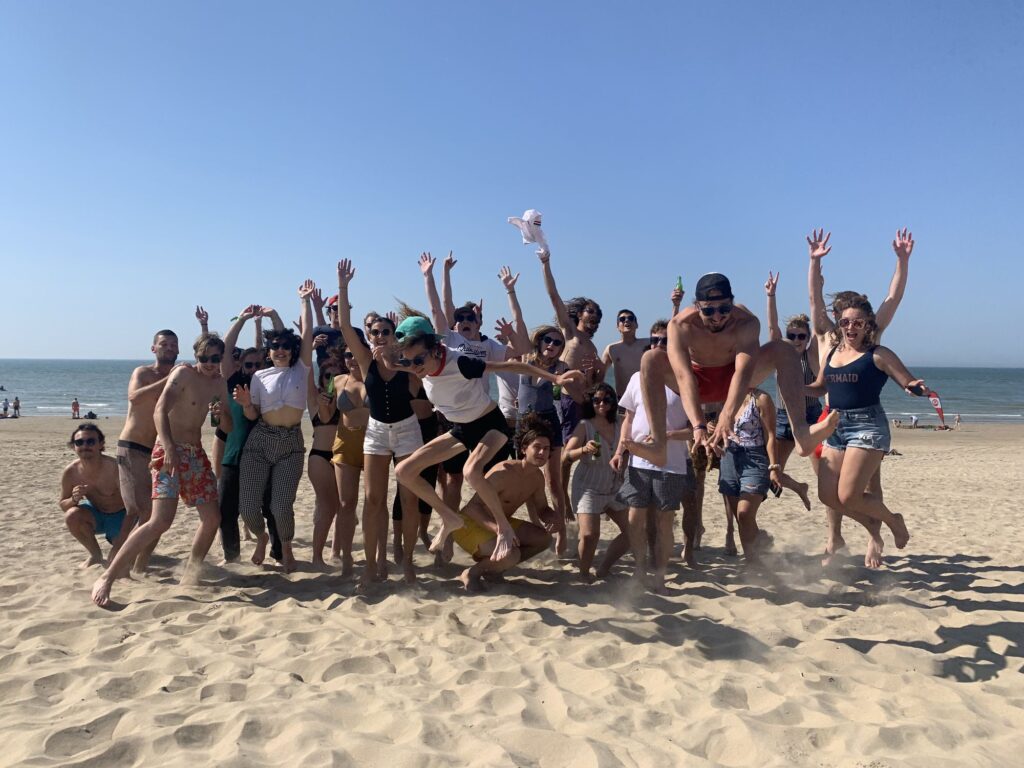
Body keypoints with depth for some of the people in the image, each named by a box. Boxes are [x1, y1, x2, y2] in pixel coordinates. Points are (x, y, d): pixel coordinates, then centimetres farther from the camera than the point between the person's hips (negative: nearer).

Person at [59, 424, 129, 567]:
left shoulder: (113, 467, -30)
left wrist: (121, 541, -29)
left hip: (119, 517, -3)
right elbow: (62, 504, -1)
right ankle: (95, 555, -3)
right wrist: (74, 499, -27)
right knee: (72, 516, -28)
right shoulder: (69, 473, -17)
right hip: (95, 514, 3)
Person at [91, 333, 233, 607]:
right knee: (161, 520, -20)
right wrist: (169, 448, -36)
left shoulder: (220, 383, 10)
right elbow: (160, 411, -22)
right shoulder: (184, 373, -10)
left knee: (212, 518, 7)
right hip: (171, 451, -8)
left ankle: (189, 575, 23)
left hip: (196, 453, 8)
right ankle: (107, 578, -13)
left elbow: (228, 429, 15)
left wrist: (222, 413, -9)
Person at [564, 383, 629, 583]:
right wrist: (584, 449, -33)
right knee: (590, 534, -19)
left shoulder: (618, 425, 4)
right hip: (588, 488, -5)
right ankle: (584, 573, 8)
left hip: (615, 488, 5)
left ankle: (604, 568, 18)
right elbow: (567, 455, -15)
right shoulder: (585, 425, -7)